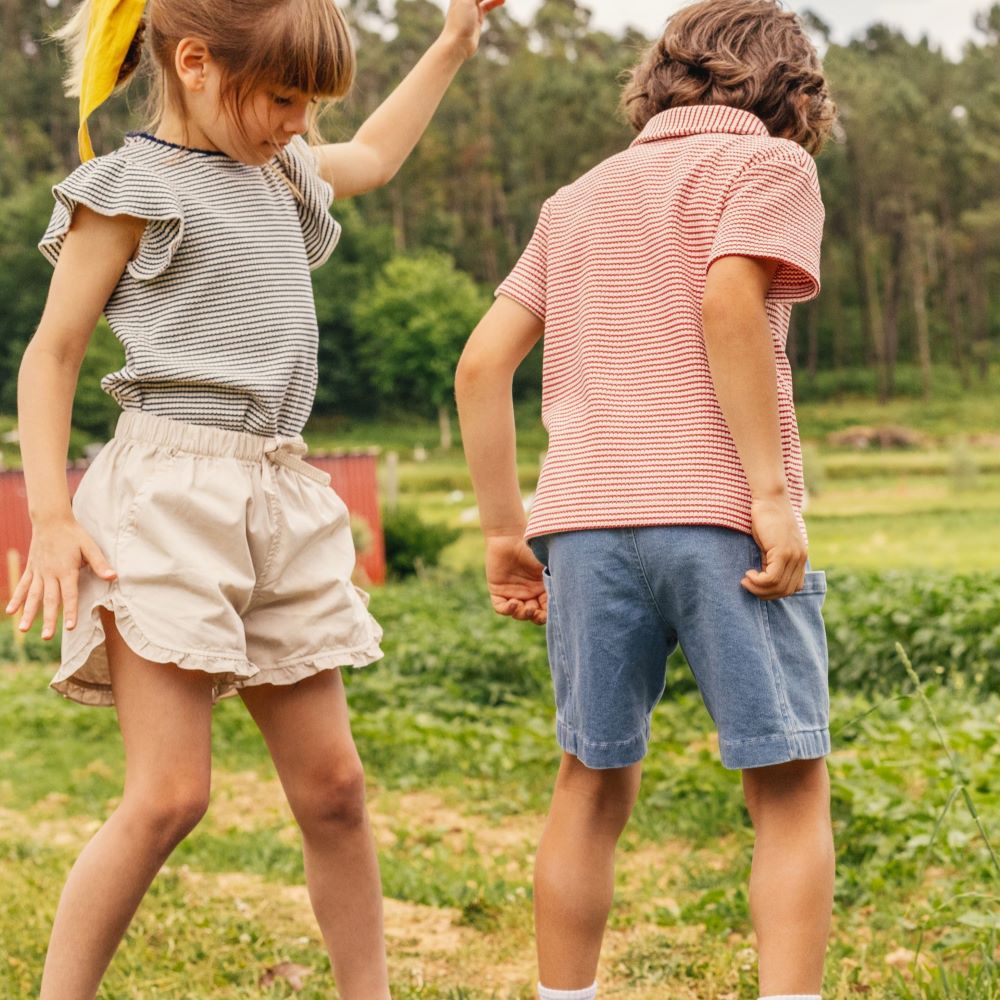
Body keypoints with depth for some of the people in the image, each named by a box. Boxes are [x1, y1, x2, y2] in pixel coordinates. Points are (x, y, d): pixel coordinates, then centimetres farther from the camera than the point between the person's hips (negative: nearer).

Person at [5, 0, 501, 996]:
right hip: (170, 494, -7)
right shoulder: (130, 186, -2)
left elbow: (373, 155, 41)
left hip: (283, 497, 7)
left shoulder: (278, 171, 19)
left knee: (331, 783, 6)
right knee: (168, 794, -13)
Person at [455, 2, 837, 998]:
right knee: (790, 788, 2)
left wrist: (503, 532, 17)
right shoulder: (769, 164, 8)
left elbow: (481, 366, 15)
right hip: (717, 514, -5)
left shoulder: (578, 198, 24)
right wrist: (771, 492, -14)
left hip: (585, 516, 5)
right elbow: (729, 305, -12)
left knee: (594, 783, 14)